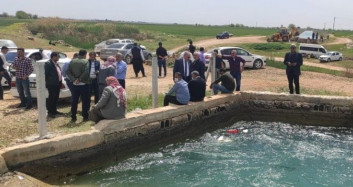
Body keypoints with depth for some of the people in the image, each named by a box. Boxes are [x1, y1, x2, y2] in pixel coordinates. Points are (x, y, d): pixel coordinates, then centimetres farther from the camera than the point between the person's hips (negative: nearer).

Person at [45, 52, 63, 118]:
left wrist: (60, 81, 16)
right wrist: (47, 83, -11)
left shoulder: (56, 63, 13)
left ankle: (54, 110, 25)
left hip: (57, 84, 9)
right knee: (51, 98, -2)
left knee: (56, 98, 15)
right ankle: (50, 112, 5)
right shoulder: (48, 64, -14)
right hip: (52, 85, -9)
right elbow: (45, 74, -14)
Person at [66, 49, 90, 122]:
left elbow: (68, 72, -3)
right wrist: (80, 79, -15)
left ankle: (73, 117, 13)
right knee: (85, 101, 6)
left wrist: (74, 79, -9)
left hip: (75, 84, 4)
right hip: (83, 84, -4)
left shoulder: (72, 61, 5)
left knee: (74, 101, 10)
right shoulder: (85, 61, -9)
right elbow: (86, 72, -22)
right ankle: (85, 116, 9)